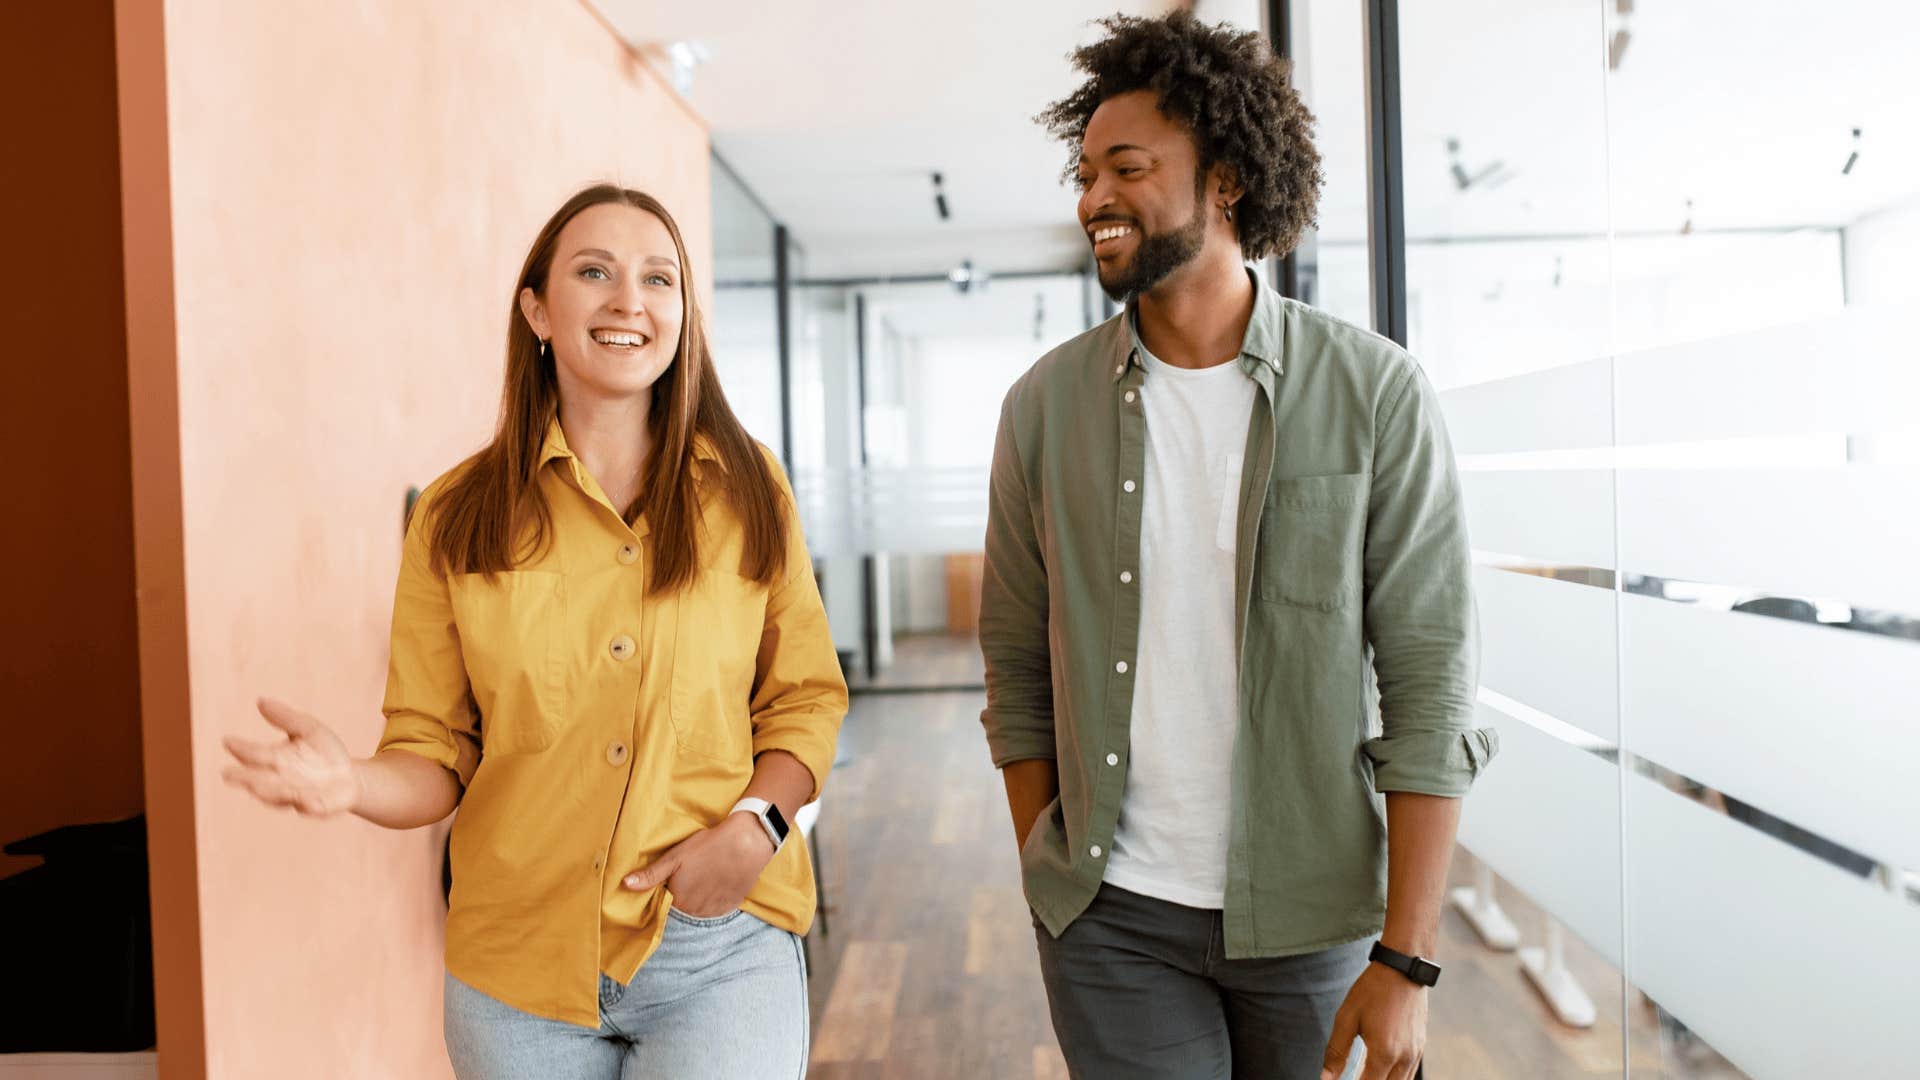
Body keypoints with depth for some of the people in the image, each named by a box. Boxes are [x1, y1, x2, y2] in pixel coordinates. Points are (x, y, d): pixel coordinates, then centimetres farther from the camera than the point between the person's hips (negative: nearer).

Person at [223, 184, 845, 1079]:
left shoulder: (746, 492, 0)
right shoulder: (457, 518, 0)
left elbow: (807, 700, 5)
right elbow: (435, 753, 2)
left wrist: (755, 823, -12)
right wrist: (354, 782, -19)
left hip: (720, 948, -1)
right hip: (520, 965, 1)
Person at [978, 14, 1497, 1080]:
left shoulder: (1374, 394, -8)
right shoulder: (1045, 404, -1)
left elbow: (1430, 685, -8)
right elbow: (1020, 671, 5)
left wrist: (1405, 960, -9)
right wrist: (1046, 885, 4)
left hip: (1313, 909, 0)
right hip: (1115, 913, 1)